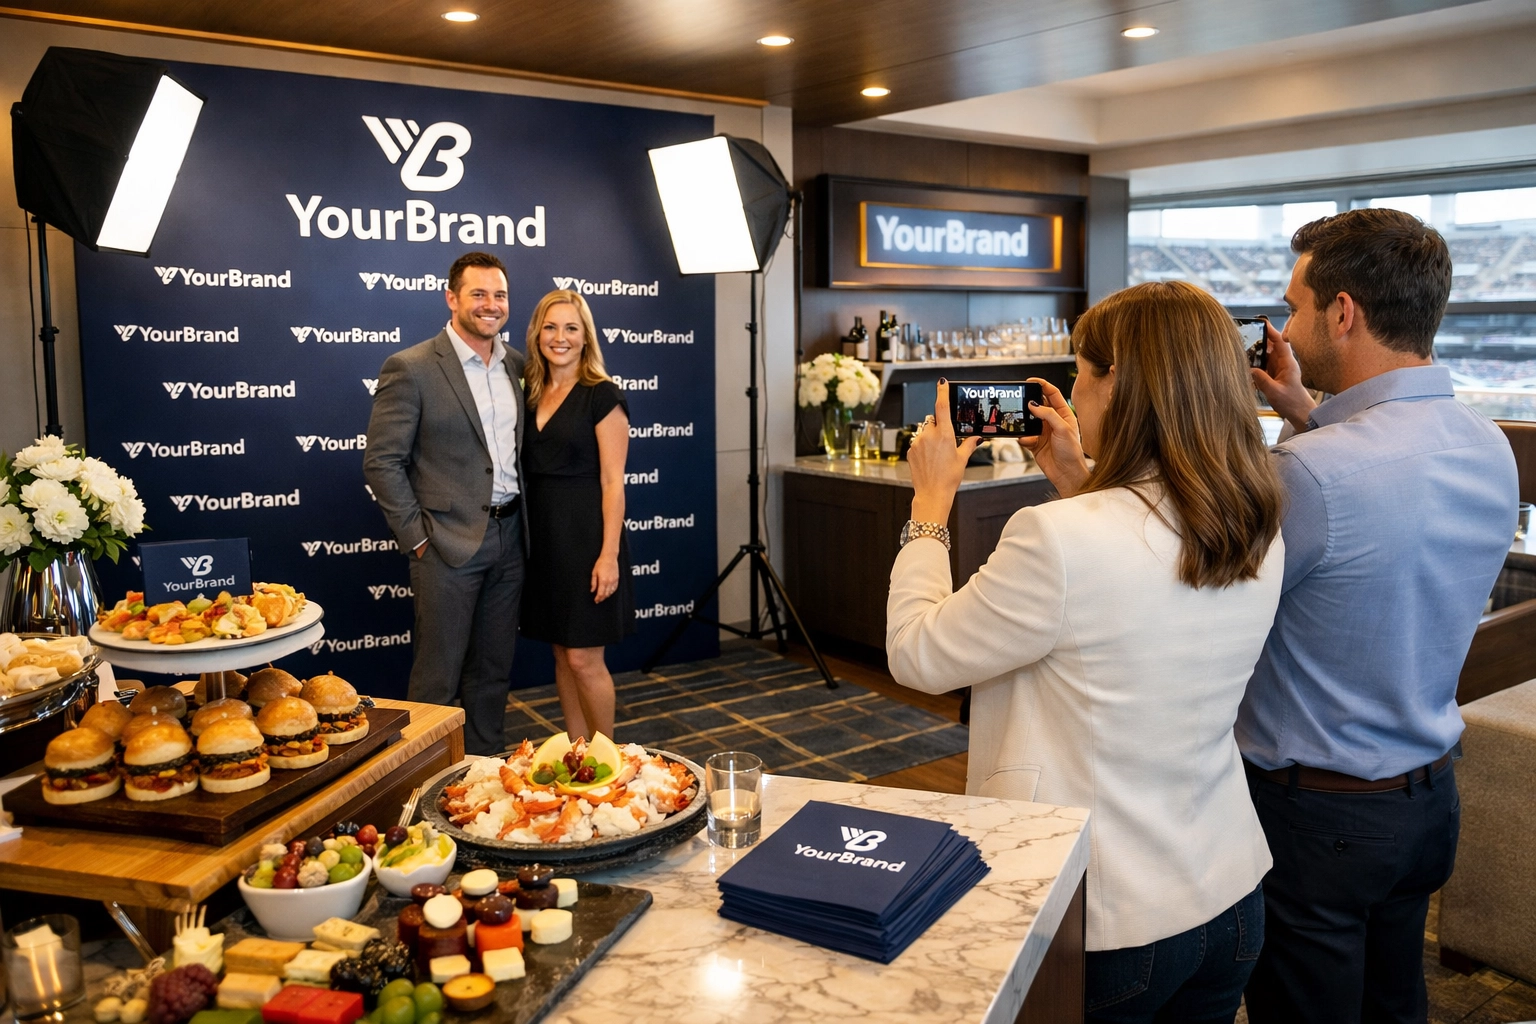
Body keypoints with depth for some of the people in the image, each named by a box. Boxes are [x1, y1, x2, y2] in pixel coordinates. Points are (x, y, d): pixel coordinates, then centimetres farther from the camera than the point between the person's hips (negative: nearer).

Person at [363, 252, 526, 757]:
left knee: (493, 671, 15)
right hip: (449, 541, -5)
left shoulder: (516, 365, 9)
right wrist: (416, 538, -11)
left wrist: (525, 519, 9)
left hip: (508, 539, 6)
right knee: (438, 677, 3)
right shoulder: (410, 368, -9)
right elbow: (381, 462, -9)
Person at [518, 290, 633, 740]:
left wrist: (609, 554, -18)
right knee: (561, 655, 13)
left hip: (586, 536, -6)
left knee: (584, 659, -2)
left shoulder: (602, 395, -8)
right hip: (541, 535, 6)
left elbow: (612, 482, -12)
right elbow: (528, 472, 13)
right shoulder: (531, 394, 10)